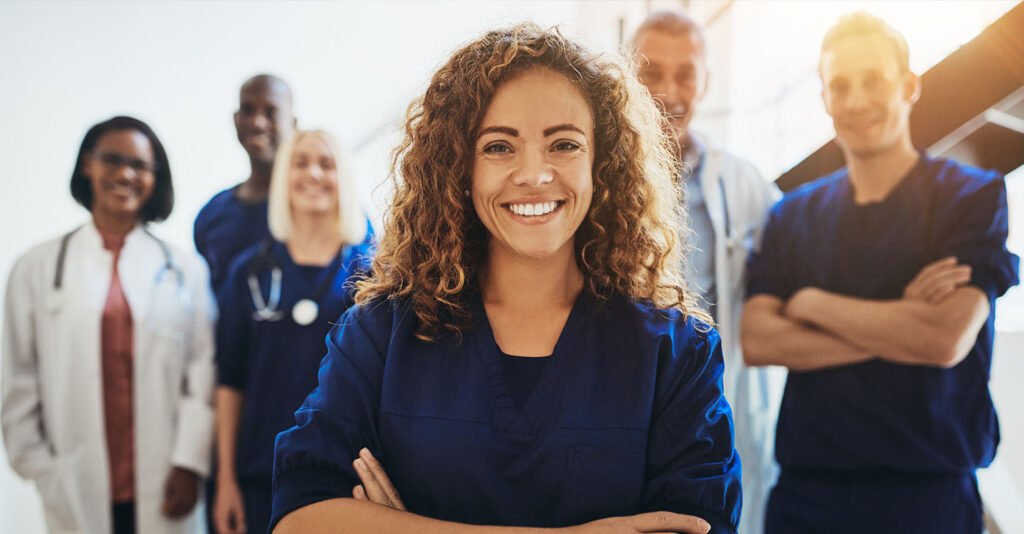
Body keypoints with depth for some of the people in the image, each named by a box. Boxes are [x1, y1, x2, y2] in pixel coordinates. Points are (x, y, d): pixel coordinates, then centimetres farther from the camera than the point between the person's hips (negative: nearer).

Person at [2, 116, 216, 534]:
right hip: (77, 490, 0)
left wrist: (189, 464, -6)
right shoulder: (38, 267, 5)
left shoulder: (185, 270, 4)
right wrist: (39, 469, 2)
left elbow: (203, 375, 0)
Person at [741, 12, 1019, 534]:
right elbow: (756, 342, -5)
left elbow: (948, 338, -16)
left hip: (927, 491, -2)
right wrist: (899, 329, -13)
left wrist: (810, 303, -7)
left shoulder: (973, 195, -3)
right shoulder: (792, 215, 6)